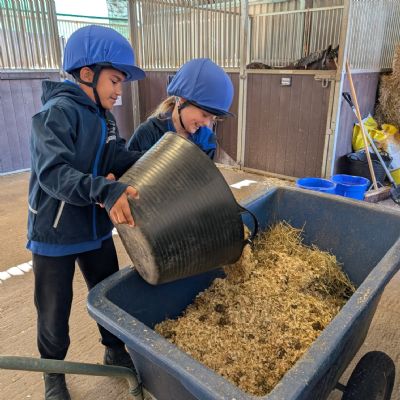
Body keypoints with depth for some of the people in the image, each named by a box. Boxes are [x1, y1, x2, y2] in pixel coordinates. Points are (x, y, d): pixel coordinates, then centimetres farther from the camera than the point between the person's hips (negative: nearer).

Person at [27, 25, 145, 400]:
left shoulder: (102, 116, 5)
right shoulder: (56, 113, -21)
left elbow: (122, 158, -6)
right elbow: (53, 173, -34)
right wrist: (105, 191, -48)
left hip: (96, 229, 7)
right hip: (55, 235, -7)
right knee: (54, 311, 13)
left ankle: (115, 351, 45)